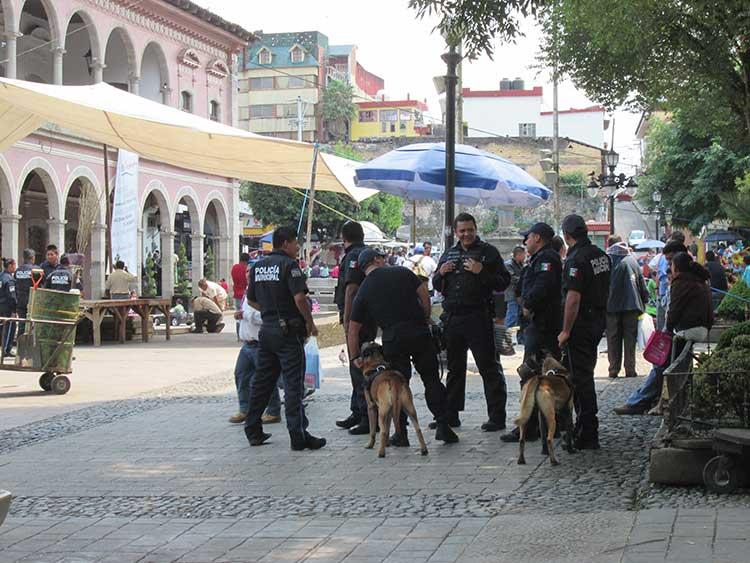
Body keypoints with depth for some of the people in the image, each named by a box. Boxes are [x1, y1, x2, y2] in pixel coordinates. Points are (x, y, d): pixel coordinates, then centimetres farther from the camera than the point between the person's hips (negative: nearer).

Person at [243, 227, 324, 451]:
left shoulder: (258, 266, 12)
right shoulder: (288, 265, -11)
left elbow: (251, 300, 17)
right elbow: (300, 298, -20)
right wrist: (310, 322, -8)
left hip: (266, 329, 7)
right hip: (288, 330, -7)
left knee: (262, 381, 15)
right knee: (293, 384, -5)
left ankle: (253, 431, 21)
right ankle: (298, 436, -6)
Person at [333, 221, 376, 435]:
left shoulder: (353, 256, -13)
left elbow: (351, 289, -21)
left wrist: (346, 319, -22)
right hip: (369, 318, 10)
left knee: (359, 368, -9)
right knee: (359, 367, 17)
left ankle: (369, 417, -9)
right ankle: (358, 413, 26)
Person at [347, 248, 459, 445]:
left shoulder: (363, 292, 10)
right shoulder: (403, 273, 7)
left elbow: (353, 329, 11)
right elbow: (424, 294, 3)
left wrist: (354, 357, 18)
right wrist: (426, 320, 15)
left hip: (393, 339, 0)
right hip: (419, 333, 0)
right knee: (431, 379, 8)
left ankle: (401, 433, 9)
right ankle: (443, 426, 7)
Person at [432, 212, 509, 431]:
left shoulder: (488, 252, 0)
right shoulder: (449, 255, 16)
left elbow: (504, 282, -7)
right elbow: (436, 286, 21)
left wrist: (481, 272, -19)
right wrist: (440, 273, 0)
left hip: (478, 318, -6)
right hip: (452, 318, 6)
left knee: (488, 367, -3)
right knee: (454, 368, 14)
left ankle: (497, 416, -1)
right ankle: (451, 415, 22)